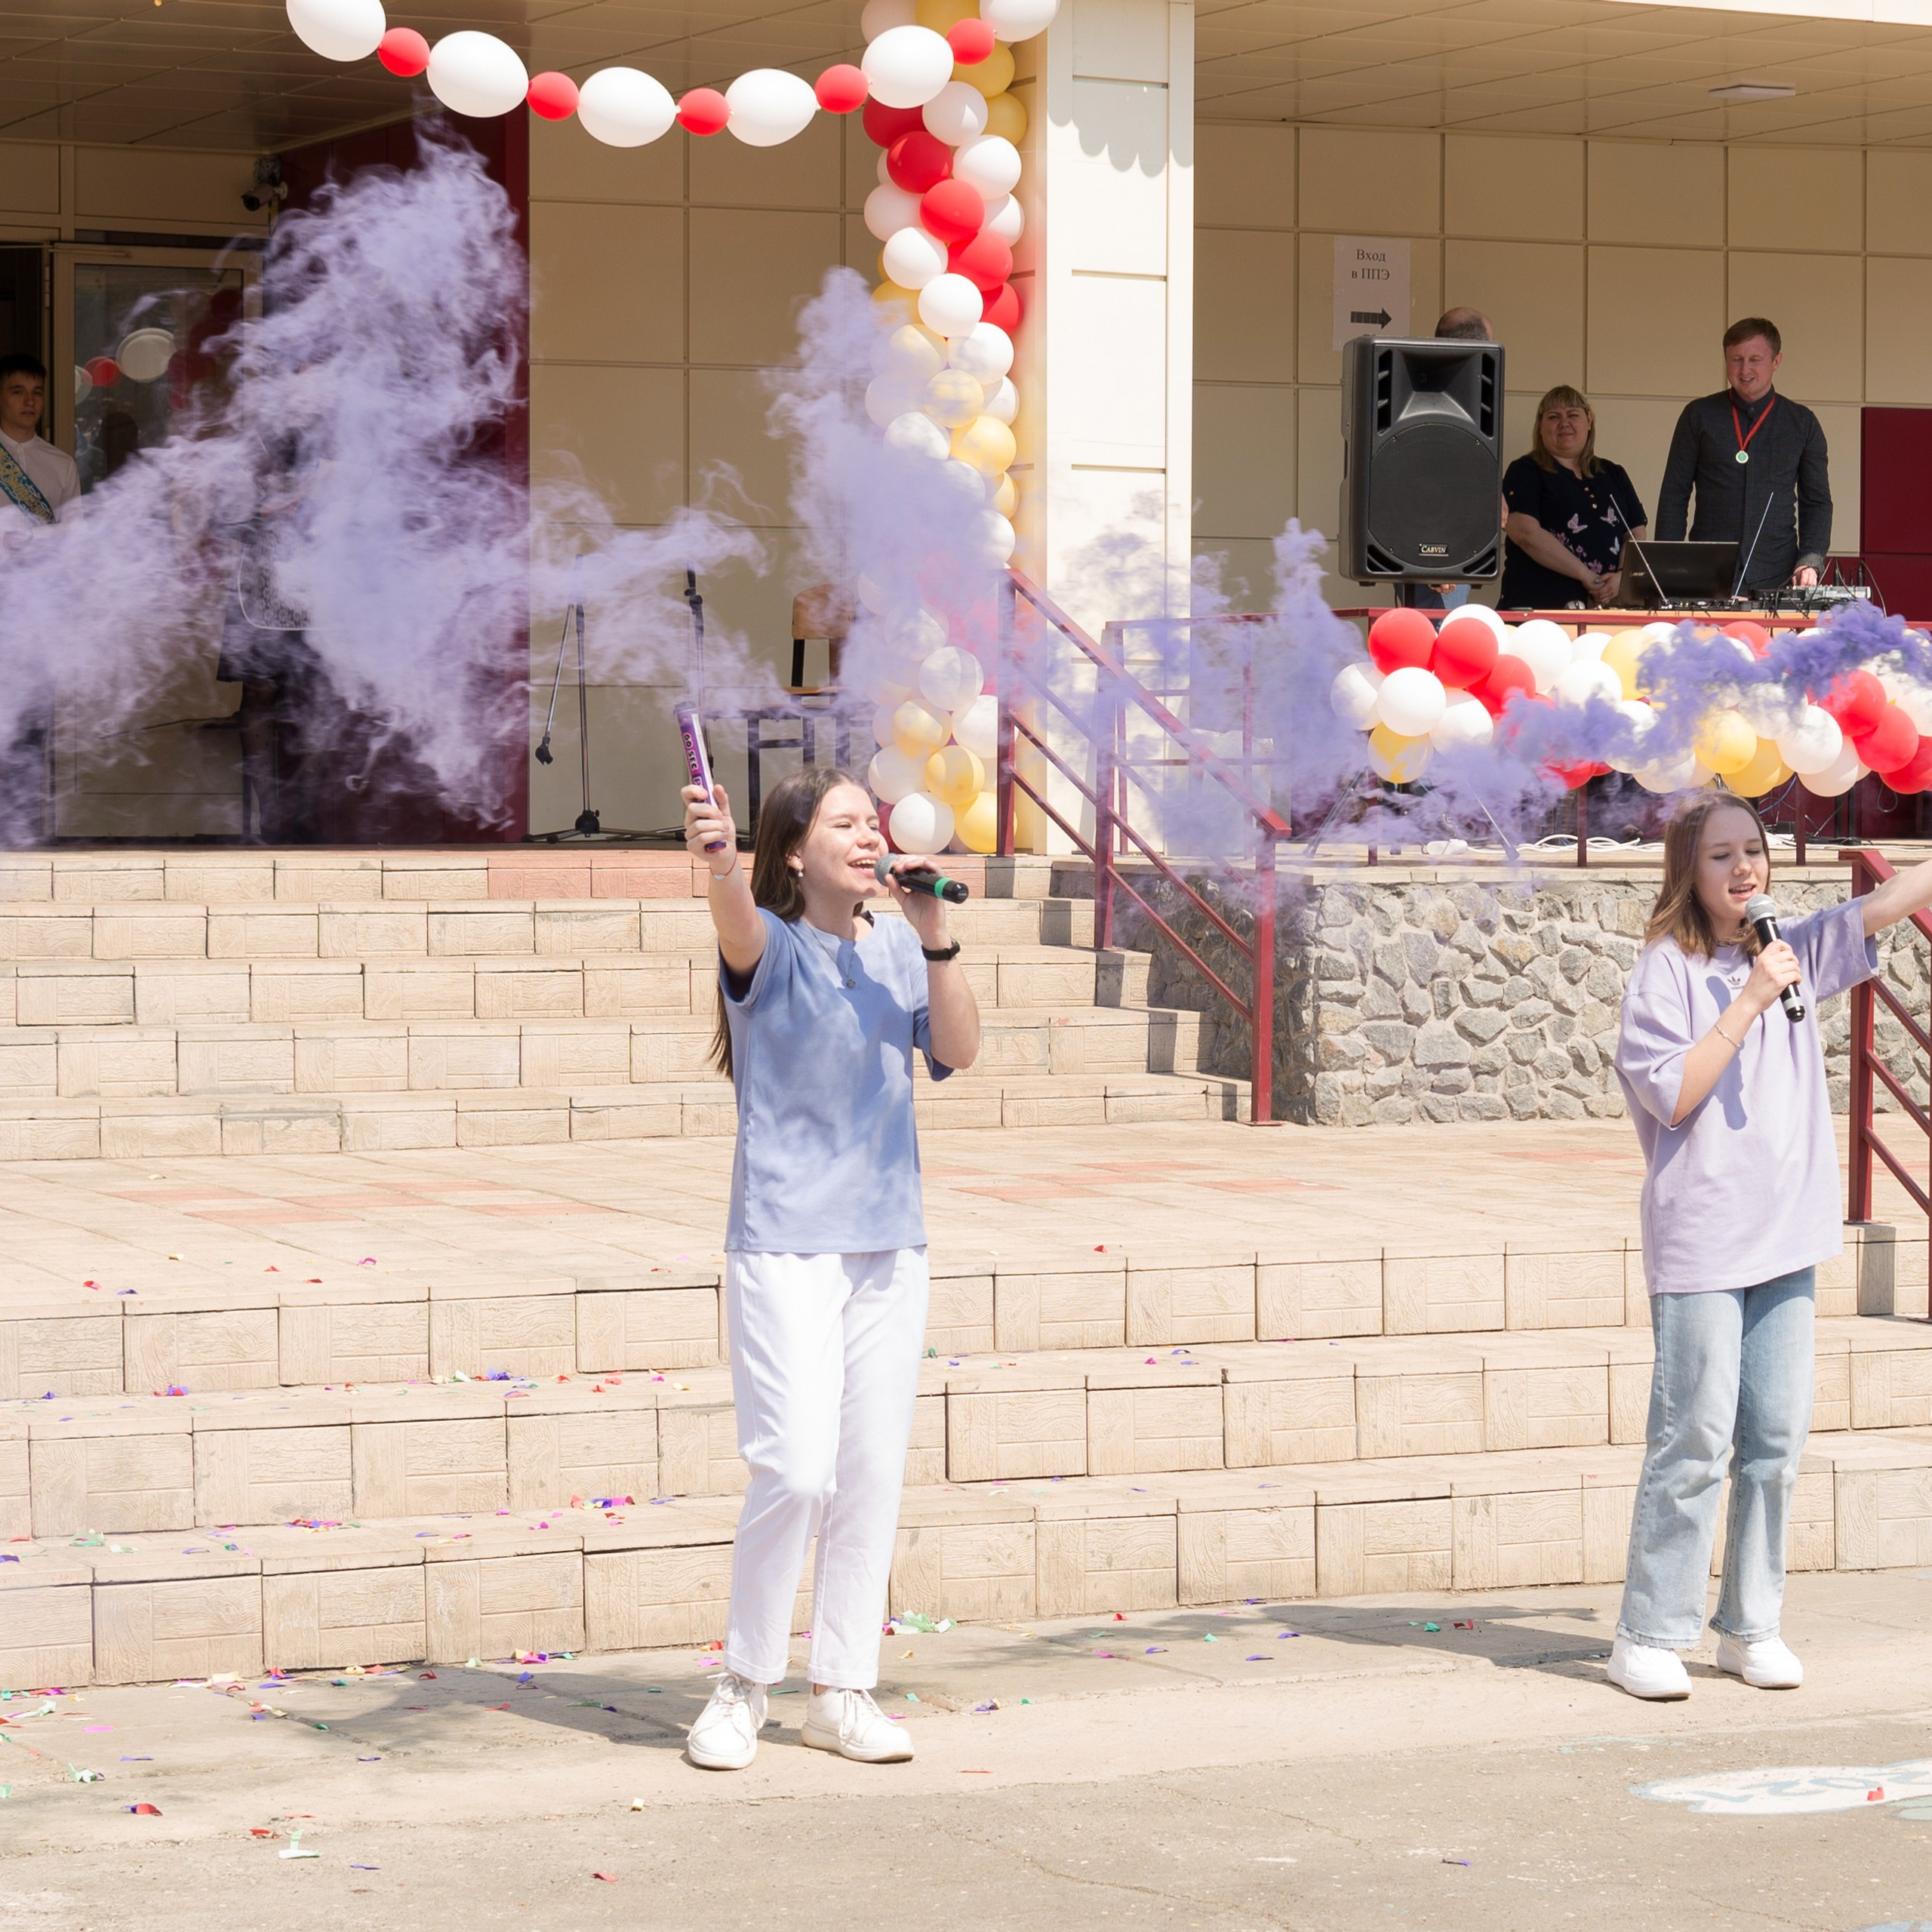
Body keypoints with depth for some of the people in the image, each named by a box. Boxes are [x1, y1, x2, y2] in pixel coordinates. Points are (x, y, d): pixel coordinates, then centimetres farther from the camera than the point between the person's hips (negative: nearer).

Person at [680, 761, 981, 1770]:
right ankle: (742, 1686, 4)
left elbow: (959, 1050, -2)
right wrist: (717, 857, -53)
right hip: (783, 1246, -6)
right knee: (797, 1471, -13)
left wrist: (934, 938, -13)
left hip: (889, 1245, 6)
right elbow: (740, 925, -31)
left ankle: (842, 1692, 19)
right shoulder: (770, 949, -7)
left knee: (874, 1476, 8)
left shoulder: (899, 951, 8)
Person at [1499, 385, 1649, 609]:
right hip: (1537, 606, -4)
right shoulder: (1525, 472, 3)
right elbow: (1526, 533, -11)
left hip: (1606, 606, 4)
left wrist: (1622, 577, -10)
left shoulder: (1614, 476, 18)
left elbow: (1637, 535, 12)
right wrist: (1586, 575, -15)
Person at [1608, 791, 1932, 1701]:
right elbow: (1673, 1097, -13)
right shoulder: (1666, 970, -5)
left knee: (1777, 1438, 7)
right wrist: (1750, 1000, -15)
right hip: (1700, 1239, -6)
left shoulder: (1793, 952, 11)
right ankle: (1646, 1637, 1)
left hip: (1785, 1235, 6)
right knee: (1696, 1440, -7)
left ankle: (1752, 1626, 16)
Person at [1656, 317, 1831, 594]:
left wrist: (1810, 561, -4)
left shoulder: (1802, 423, 10)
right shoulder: (1699, 416, 8)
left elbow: (1817, 502, 12)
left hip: (1777, 580, 0)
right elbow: (1674, 496, 8)